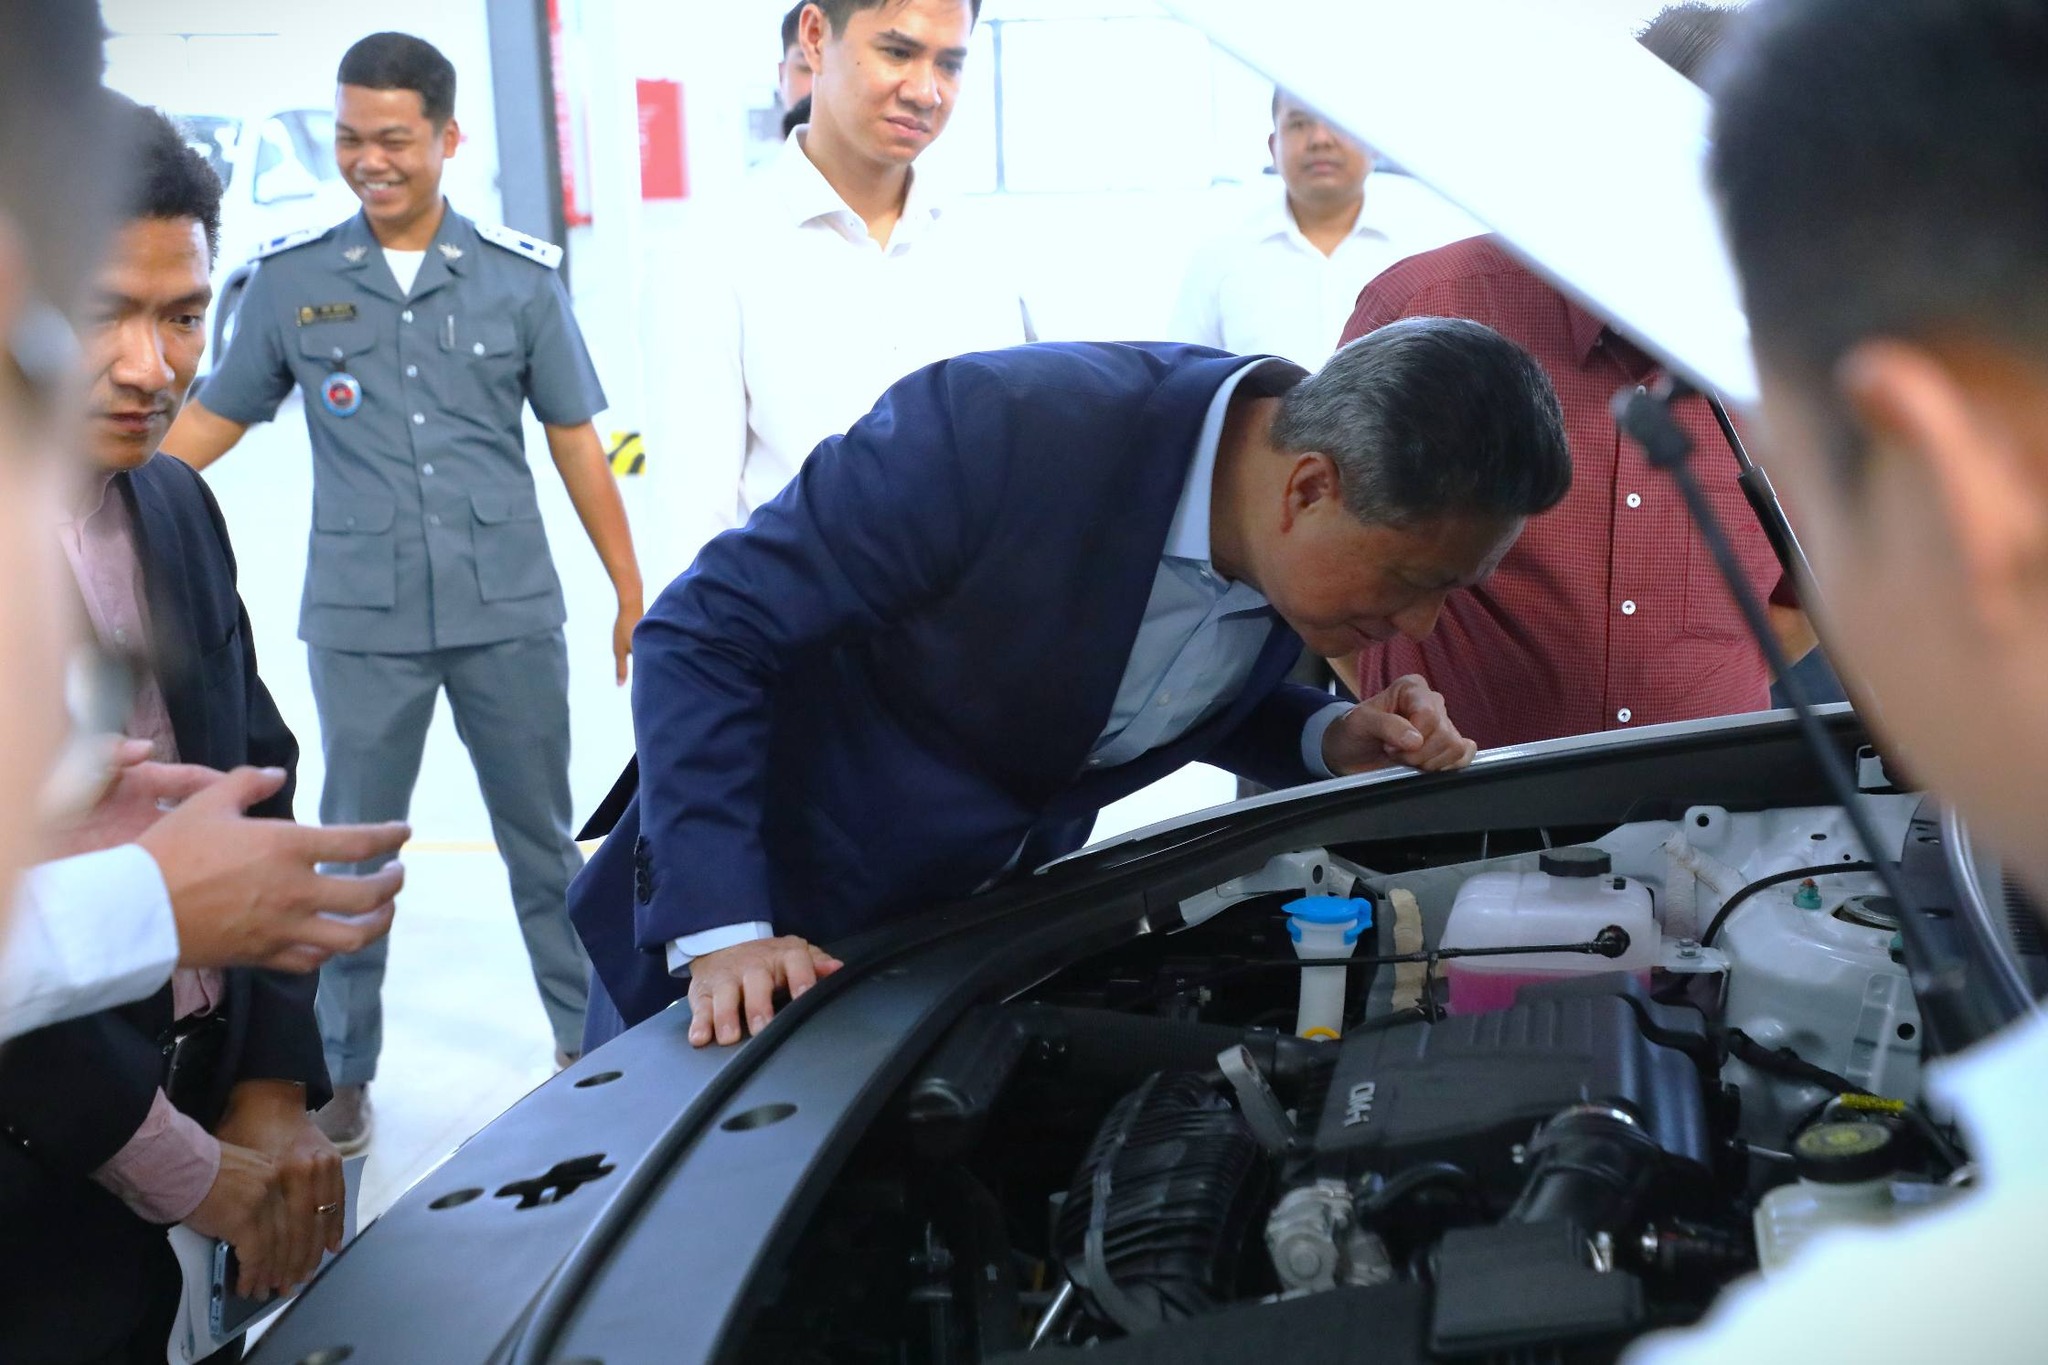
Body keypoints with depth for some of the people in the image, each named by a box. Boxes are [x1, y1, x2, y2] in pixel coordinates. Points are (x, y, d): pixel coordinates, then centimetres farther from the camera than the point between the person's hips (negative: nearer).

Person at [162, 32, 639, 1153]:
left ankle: (590, 1041, 25)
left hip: (510, 613, 0)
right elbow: (212, 420, 10)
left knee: (541, 836, 11)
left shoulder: (520, 277, 0)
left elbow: (576, 443, 4)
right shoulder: (290, 281, 2)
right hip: (361, 621, 1)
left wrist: (631, 593, 4)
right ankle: (343, 1074, 22)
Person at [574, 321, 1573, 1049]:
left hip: (984, 924, 5)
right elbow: (702, 638, -28)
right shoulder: (1009, 427, -35)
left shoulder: (1304, 554, -13)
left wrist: (1332, 740, -12)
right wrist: (721, 933, -34)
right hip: (775, 923, -5)